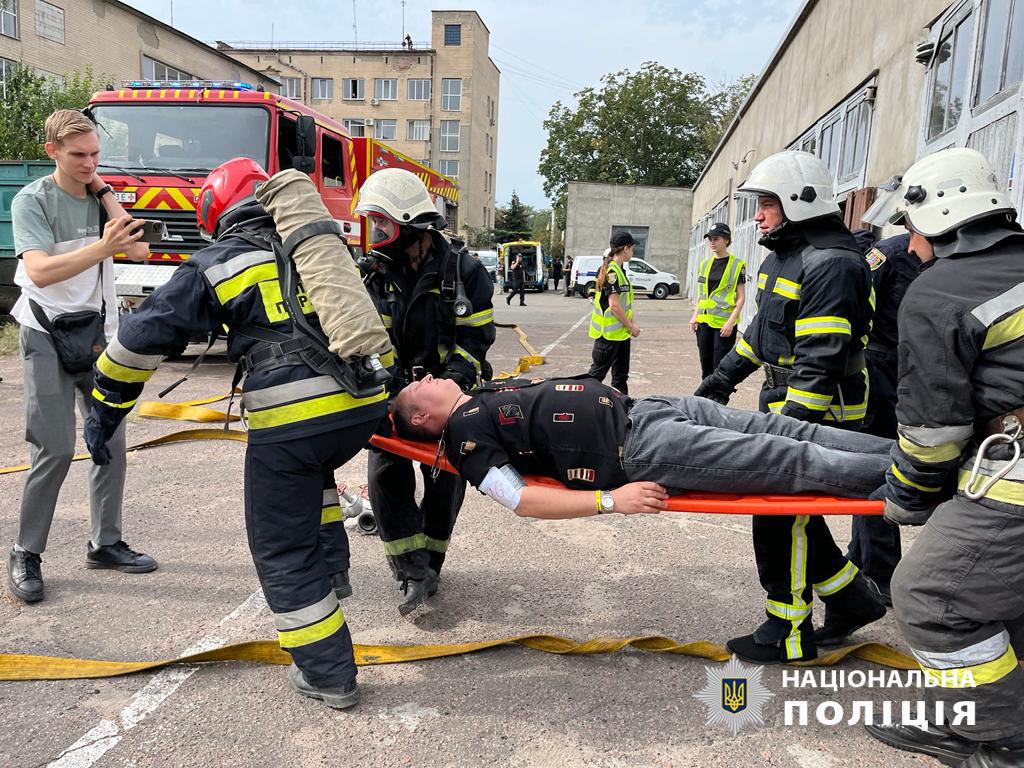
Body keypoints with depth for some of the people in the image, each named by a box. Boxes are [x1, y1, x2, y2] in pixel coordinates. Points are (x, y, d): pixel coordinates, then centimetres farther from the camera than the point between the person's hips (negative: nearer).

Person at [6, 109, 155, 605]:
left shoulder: (100, 196, 7)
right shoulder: (32, 201, -8)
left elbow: (139, 251, -6)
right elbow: (39, 271, -23)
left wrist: (104, 192, -4)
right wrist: (102, 247, -36)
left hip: (100, 332, 5)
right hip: (49, 335, -5)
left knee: (112, 442, 5)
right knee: (56, 449, -9)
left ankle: (104, 543, 18)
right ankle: (25, 555, 7)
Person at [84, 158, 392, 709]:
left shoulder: (216, 265, 6)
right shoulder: (325, 245, 20)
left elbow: (142, 338, 8)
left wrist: (105, 410, 19)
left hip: (291, 419, -6)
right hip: (366, 405, 6)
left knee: (283, 549, 11)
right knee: (314, 471, 38)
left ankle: (329, 675, 18)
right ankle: (331, 571, 39)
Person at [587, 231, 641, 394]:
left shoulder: (618, 270, 14)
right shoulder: (611, 271, -17)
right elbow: (614, 305, -22)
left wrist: (631, 324, 7)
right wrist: (631, 327, -13)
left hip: (621, 332, 10)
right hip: (609, 333, -10)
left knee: (621, 374, 14)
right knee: (598, 373, -3)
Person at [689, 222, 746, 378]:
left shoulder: (737, 265, -5)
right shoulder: (706, 263, 11)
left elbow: (741, 297, -6)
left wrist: (731, 321, -15)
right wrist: (695, 316, 9)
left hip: (724, 323, -5)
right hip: (704, 321, 6)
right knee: (706, 366, 11)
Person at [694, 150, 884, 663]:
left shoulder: (830, 265, -18)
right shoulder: (783, 256, 14)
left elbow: (819, 362, -25)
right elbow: (762, 330, 24)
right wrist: (723, 377, 23)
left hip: (817, 412, -10)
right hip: (783, 402, 10)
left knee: (782, 514, -2)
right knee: (791, 509, 15)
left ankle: (789, 634, 14)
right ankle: (851, 600, 32)